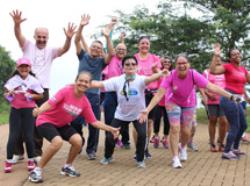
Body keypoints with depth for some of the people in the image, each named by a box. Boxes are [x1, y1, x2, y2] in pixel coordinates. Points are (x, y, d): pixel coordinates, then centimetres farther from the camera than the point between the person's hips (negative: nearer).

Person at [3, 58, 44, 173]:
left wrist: (30, 95, -12)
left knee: (28, 136, -1)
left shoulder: (33, 81, 0)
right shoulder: (13, 80, 0)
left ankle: (31, 160, 14)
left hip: (29, 110, 0)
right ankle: (9, 161, 5)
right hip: (15, 110, 0)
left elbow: (40, 95, 3)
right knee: (13, 136, -3)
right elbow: (6, 93, 4)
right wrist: (9, 93, -17)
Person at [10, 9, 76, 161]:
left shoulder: (51, 51, 8)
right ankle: (18, 151, 16)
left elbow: (65, 49, -9)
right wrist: (17, 24, -36)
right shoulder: (28, 46, 4)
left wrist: (69, 38, -30)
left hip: (43, 90, 1)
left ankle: (37, 152, 14)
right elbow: (19, 36, -14)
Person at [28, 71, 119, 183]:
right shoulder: (66, 91, -22)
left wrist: (110, 129, -8)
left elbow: (94, 122, -1)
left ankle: (67, 166, 12)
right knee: (58, 142, -30)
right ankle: (37, 170, -12)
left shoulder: (85, 102, -7)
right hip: (46, 121, -5)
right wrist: (39, 111, -51)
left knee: (78, 141, -15)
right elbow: (50, 103, -32)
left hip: (62, 124, 6)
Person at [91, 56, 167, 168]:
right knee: (110, 136, -1)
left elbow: (149, 79, -44)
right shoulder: (117, 80, -15)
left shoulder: (140, 79, -22)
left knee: (142, 134, -20)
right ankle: (108, 157, 29)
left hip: (138, 114, -2)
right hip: (121, 114, 2)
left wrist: (160, 74, -67)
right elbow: (100, 84, -22)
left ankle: (140, 159, 6)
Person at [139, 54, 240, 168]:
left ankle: (183, 147, 41)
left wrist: (230, 96, -40)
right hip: (173, 102, -2)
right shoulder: (171, 75, -31)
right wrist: (147, 110, -44)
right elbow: (159, 94, -35)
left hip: (188, 103, 2)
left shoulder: (194, 75, -30)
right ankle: (175, 158, 3)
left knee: (186, 131, 6)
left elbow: (211, 87, -33)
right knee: (175, 128, -12)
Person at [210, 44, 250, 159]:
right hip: (229, 98, -9)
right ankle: (226, 152, 2)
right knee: (235, 126, -7)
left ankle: (235, 148, 33)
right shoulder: (228, 66, -7)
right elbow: (212, 71, -22)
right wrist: (216, 55, -24)